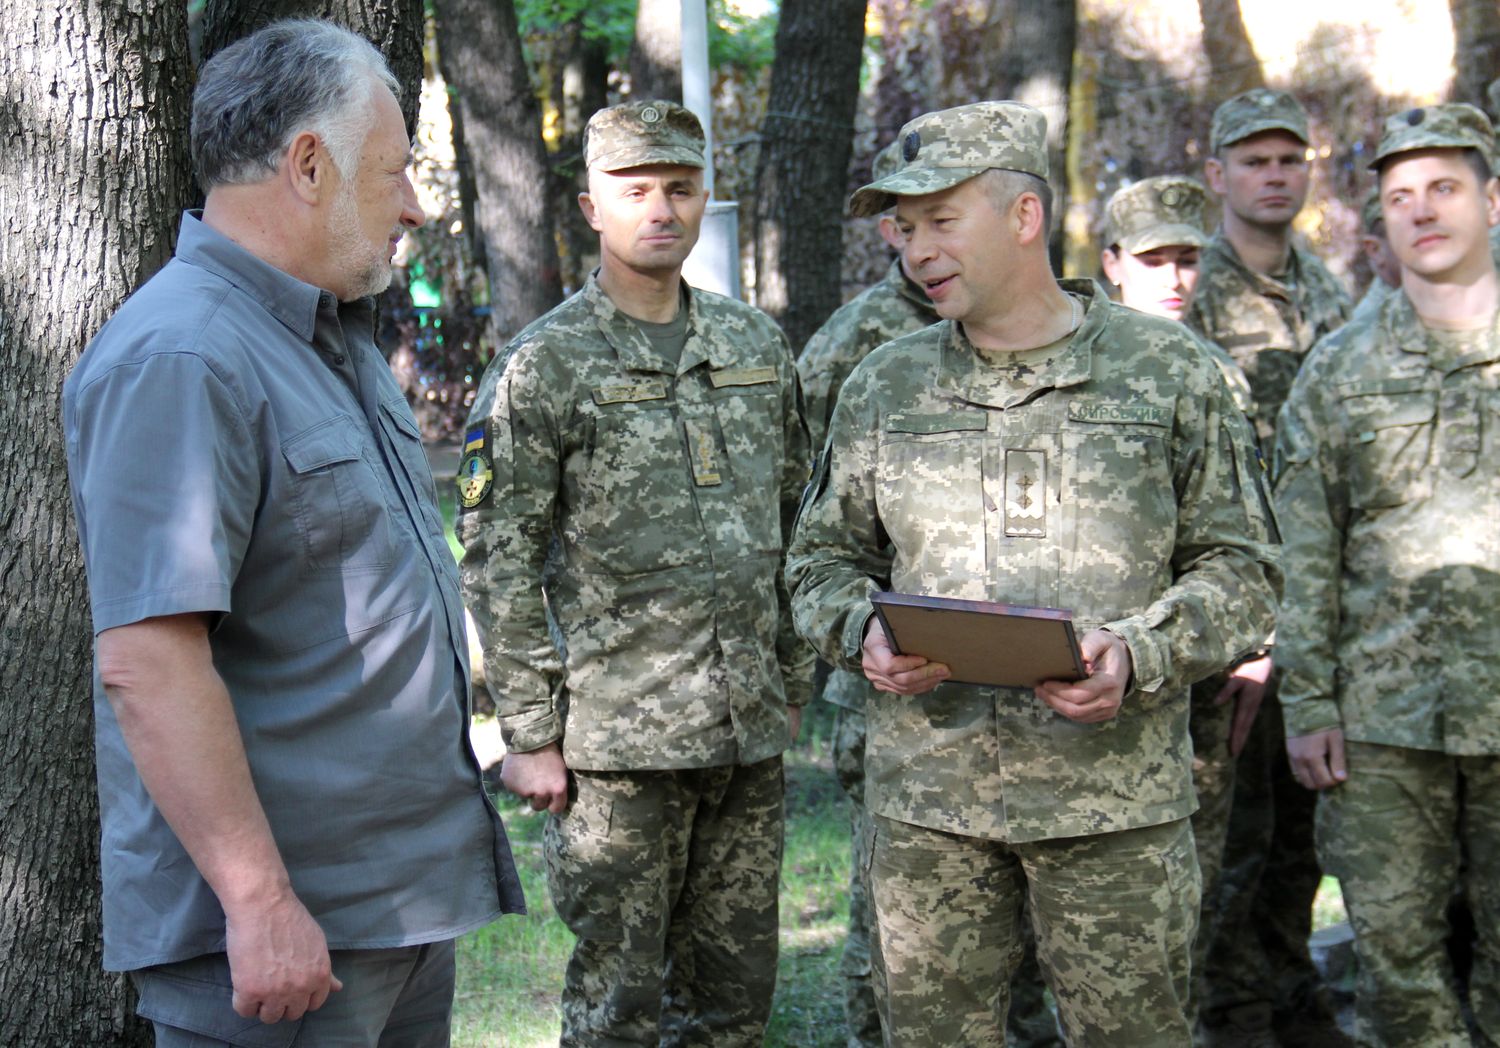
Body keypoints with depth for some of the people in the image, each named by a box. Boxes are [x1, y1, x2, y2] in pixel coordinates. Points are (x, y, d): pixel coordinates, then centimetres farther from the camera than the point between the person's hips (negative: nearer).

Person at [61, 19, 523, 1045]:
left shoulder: (337, 341, 15)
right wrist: (259, 902, -25)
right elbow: (144, 662, -25)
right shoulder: (179, 362, -18)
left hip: (407, 894, 9)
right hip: (281, 923, -9)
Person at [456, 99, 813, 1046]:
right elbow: (498, 566, -7)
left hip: (751, 730, 5)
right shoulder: (543, 366, -6)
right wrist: (530, 735, -10)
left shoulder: (758, 346, 11)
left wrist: (794, 681, 15)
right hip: (616, 739, -5)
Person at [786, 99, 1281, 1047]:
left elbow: (1242, 570, 3)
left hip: (1116, 796, -2)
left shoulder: (1168, 373, 2)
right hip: (929, 798, 2)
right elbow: (823, 561, 16)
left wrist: (1138, 654, -15)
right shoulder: (883, 390, 10)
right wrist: (865, 631, -6)